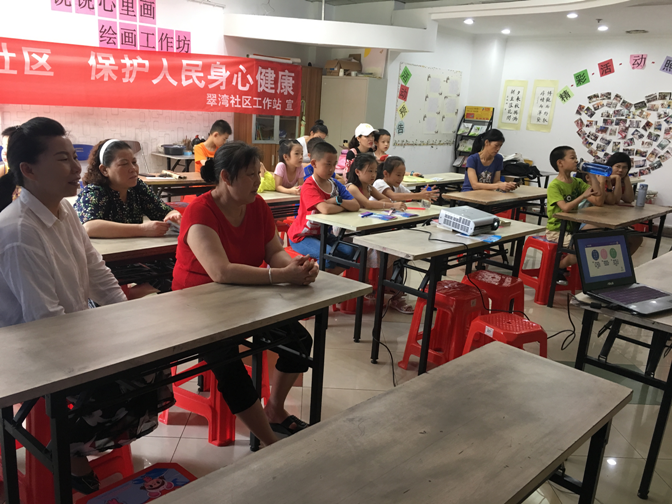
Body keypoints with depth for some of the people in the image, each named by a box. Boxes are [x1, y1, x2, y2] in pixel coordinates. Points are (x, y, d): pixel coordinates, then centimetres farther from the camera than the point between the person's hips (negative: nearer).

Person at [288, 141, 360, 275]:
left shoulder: (335, 184, 3)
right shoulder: (309, 186, -20)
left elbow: (356, 206, -8)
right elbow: (325, 209, -36)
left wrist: (338, 201, -26)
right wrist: (344, 207, -17)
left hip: (323, 233, 7)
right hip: (302, 236, -7)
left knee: (350, 252, -12)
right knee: (330, 254, -30)